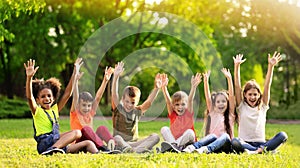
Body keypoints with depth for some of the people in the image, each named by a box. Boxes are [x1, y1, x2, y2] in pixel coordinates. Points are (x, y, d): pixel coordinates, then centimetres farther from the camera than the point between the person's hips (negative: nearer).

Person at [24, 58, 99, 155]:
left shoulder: (55, 110, 22)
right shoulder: (37, 111, 4)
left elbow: (67, 93, 21)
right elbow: (29, 97, -15)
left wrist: (75, 73, 18)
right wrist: (29, 77, -30)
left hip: (58, 143, 7)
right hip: (44, 144, -7)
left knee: (88, 144, -2)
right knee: (76, 133, -25)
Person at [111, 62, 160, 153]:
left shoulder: (137, 111, 10)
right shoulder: (118, 109, 1)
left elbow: (149, 101, -3)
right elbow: (114, 94, -14)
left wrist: (156, 88, -18)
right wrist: (116, 77, -27)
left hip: (134, 143, 4)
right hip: (119, 143, -4)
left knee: (155, 137, -17)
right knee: (117, 138, -37)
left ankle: (137, 149, -41)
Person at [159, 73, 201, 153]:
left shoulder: (188, 113, -1)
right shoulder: (172, 114, 4)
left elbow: (190, 100, -17)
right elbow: (168, 101, -11)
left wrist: (193, 87, -33)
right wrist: (164, 87, -26)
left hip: (186, 143, -2)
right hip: (173, 139, 2)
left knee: (190, 132, -29)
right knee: (164, 129, -16)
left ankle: (172, 146, -32)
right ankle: (174, 145, -36)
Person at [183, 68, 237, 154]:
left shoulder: (230, 114, 13)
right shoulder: (213, 114, 17)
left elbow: (231, 96, 2)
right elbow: (207, 97, 6)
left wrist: (229, 79, -7)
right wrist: (206, 81, -5)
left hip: (225, 145, -1)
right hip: (213, 140, 1)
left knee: (225, 136, -33)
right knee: (213, 136, -31)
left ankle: (206, 149, -56)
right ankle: (192, 147, -53)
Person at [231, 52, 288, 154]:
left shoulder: (263, 107, 13)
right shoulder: (242, 106, 10)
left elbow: (267, 86, 5)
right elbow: (237, 86, 0)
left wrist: (271, 66, -4)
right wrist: (237, 66, -9)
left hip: (261, 142, 2)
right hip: (245, 143, -2)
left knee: (282, 135, -24)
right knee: (234, 142, -38)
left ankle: (260, 150, -34)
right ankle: (265, 150, -37)